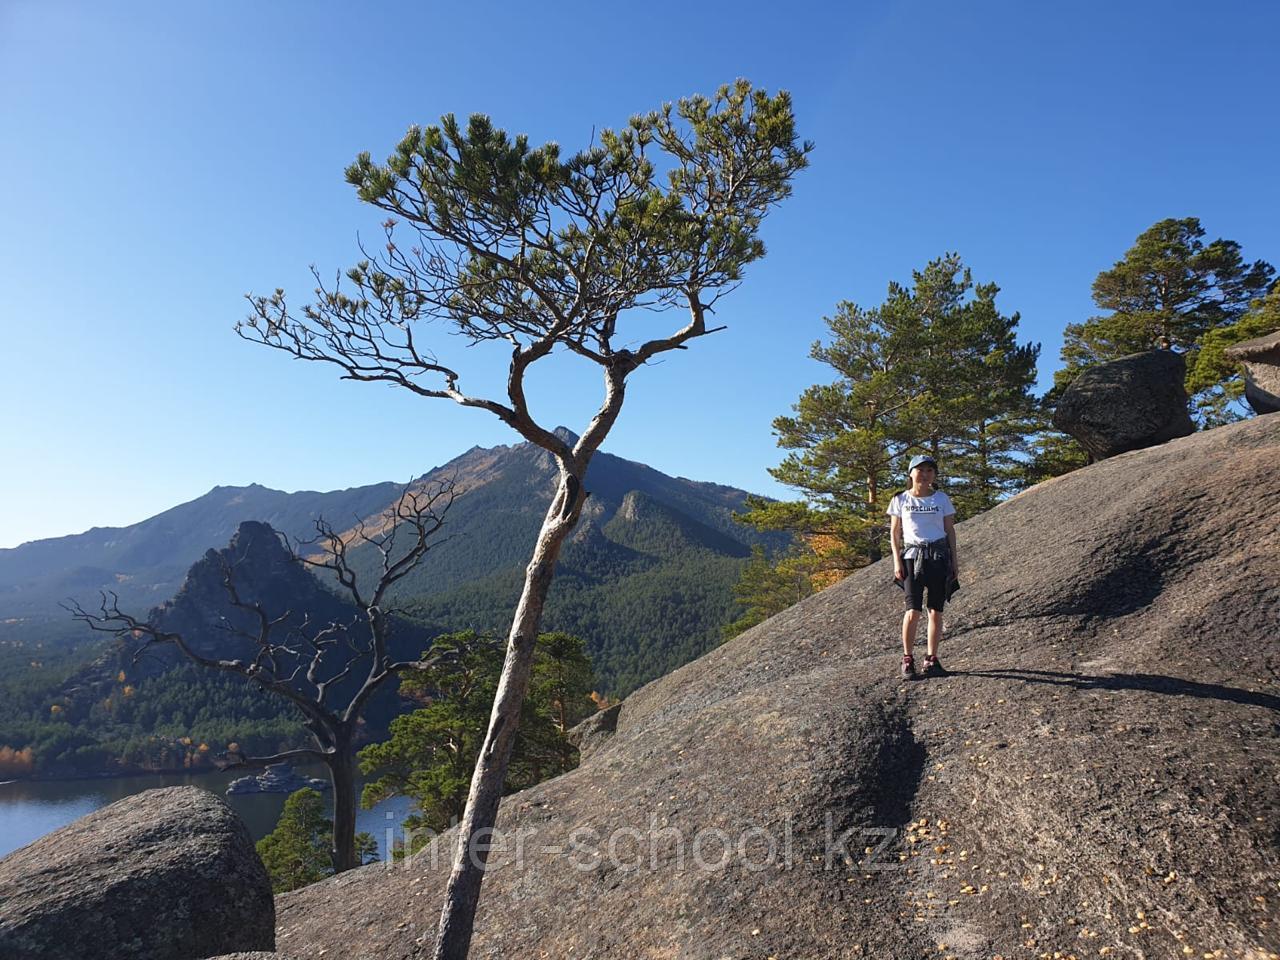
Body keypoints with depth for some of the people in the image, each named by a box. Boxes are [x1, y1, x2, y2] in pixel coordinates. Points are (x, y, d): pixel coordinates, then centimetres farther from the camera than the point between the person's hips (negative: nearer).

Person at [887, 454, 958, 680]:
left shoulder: (942, 499, 7)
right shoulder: (901, 500, 4)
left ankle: (932, 659, 13)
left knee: (936, 610, 3)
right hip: (912, 556, -2)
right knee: (913, 610, -11)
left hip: (939, 556, 2)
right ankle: (907, 659, 0)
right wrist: (897, 562, -3)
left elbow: (950, 530, 11)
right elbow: (894, 533, 6)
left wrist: (954, 560, 6)